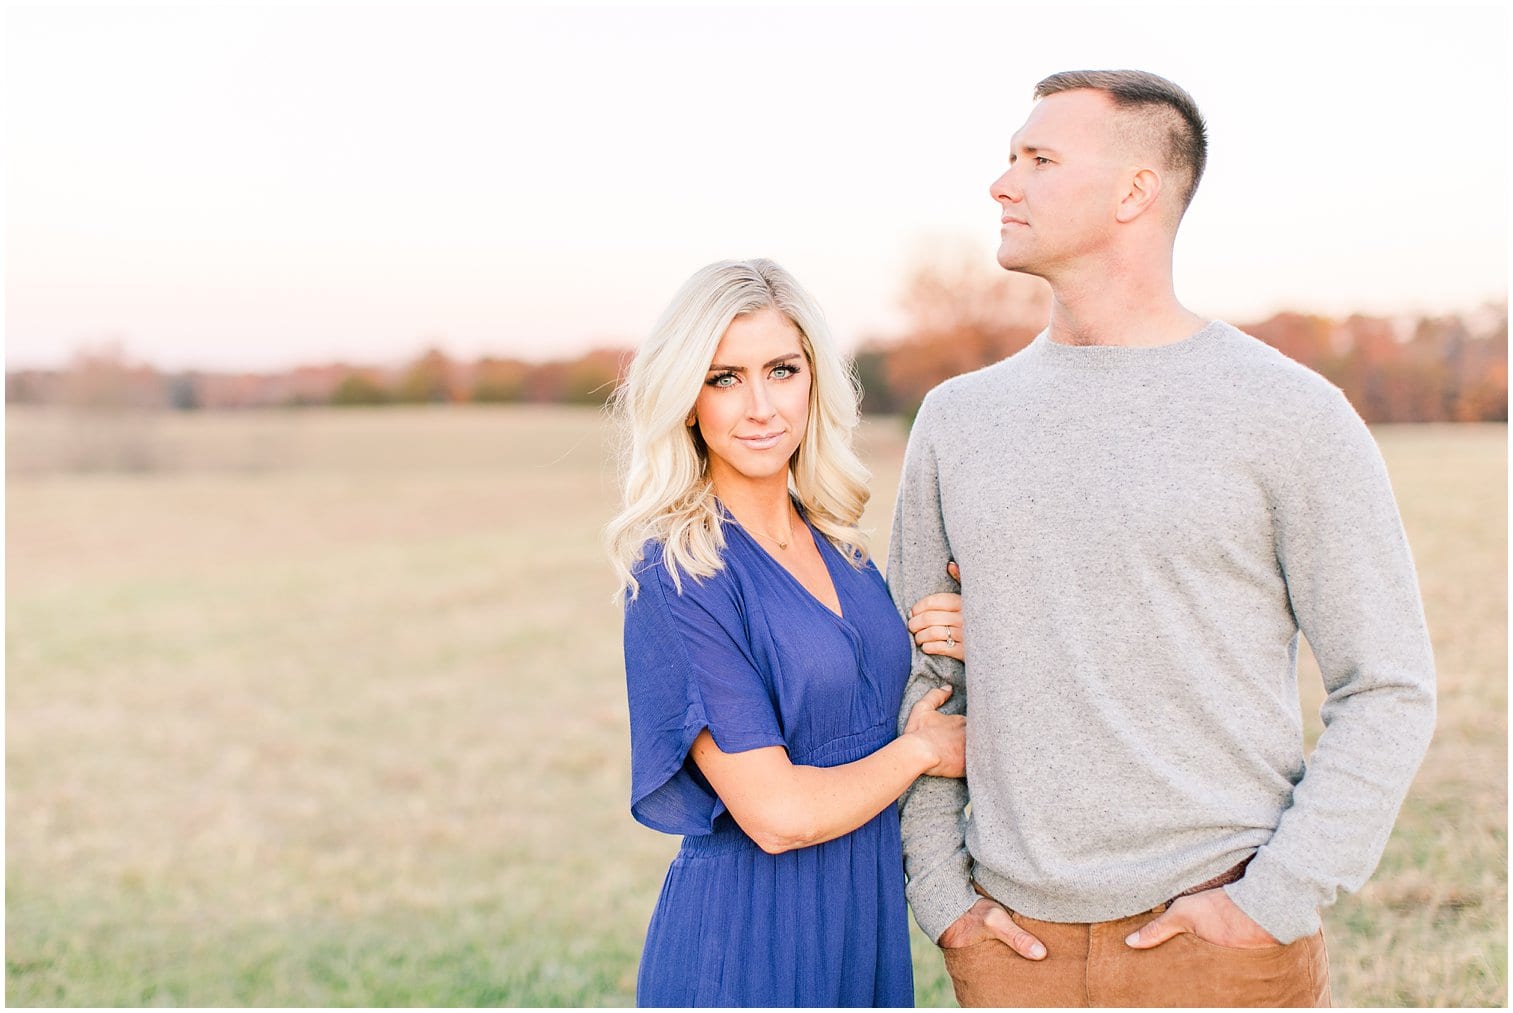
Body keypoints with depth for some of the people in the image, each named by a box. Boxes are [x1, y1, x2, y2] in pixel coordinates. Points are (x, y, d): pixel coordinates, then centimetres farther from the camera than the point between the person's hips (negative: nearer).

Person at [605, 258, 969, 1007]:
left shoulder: (838, 545, 4)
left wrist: (962, 653, -4)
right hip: (747, 943, -6)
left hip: (864, 923, 7)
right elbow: (777, 813, -22)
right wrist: (920, 750, -7)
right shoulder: (676, 575, -17)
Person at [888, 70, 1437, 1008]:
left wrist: (1276, 902, -11)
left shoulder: (1292, 414, -5)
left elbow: (1389, 691, -4)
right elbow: (918, 675, 11)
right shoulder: (958, 419, 6)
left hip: (1219, 938, -3)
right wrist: (939, 891, 3)